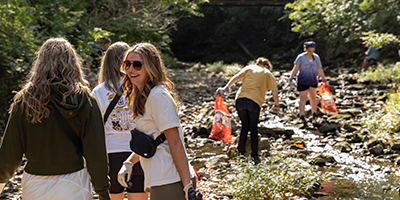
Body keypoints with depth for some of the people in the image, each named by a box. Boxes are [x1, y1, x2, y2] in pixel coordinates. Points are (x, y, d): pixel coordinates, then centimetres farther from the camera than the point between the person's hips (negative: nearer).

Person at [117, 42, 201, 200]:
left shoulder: (158, 96, -14)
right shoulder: (142, 96, 15)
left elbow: (175, 143, -17)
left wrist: (188, 186, -18)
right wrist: (129, 163, 12)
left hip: (170, 183, -9)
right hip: (160, 181, 9)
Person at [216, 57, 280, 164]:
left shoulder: (249, 68, 21)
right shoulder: (268, 74, 16)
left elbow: (236, 77, 3)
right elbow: (274, 93, 6)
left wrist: (226, 88, -5)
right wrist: (276, 104, 23)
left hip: (240, 100, 2)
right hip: (254, 102, -2)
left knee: (245, 126, 20)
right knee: (253, 128, 16)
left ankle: (241, 152, 14)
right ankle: (255, 156, 14)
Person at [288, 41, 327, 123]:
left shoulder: (316, 57, 0)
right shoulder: (301, 57, -11)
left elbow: (320, 70, 5)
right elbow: (295, 68, -13)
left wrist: (324, 80, 6)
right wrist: (291, 79, -19)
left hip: (313, 81, 3)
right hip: (302, 81, -3)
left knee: (313, 97, 11)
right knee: (303, 98, -6)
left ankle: (314, 113, 28)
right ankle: (301, 116, -3)